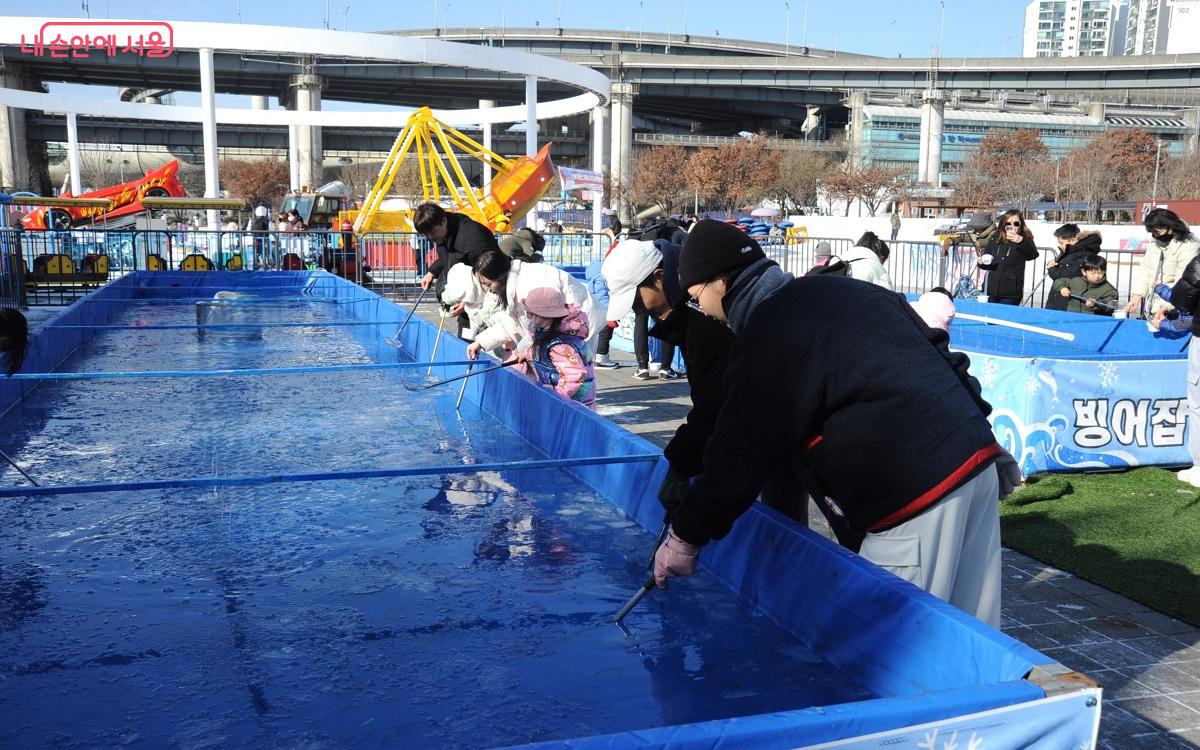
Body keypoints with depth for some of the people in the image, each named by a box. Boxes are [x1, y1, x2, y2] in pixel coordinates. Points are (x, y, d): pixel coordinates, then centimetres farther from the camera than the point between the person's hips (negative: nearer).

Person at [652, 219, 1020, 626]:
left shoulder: (768, 341, -9)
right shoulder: (839, 289, 17)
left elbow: (738, 458, -6)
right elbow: (938, 351, 19)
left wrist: (685, 536, 5)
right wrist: (984, 439, 23)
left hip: (918, 489, -9)